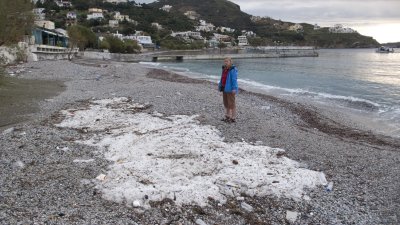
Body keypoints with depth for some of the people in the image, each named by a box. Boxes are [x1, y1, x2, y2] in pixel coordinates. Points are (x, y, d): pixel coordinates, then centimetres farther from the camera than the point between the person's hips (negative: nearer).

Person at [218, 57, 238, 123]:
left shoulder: (233, 70, -14)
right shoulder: (225, 69, 10)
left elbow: (234, 80, -19)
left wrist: (234, 89, -23)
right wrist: (220, 85, 14)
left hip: (230, 89, -9)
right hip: (225, 89, 9)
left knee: (231, 103, -4)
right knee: (226, 103, 15)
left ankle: (233, 118, 4)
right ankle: (227, 116, 27)